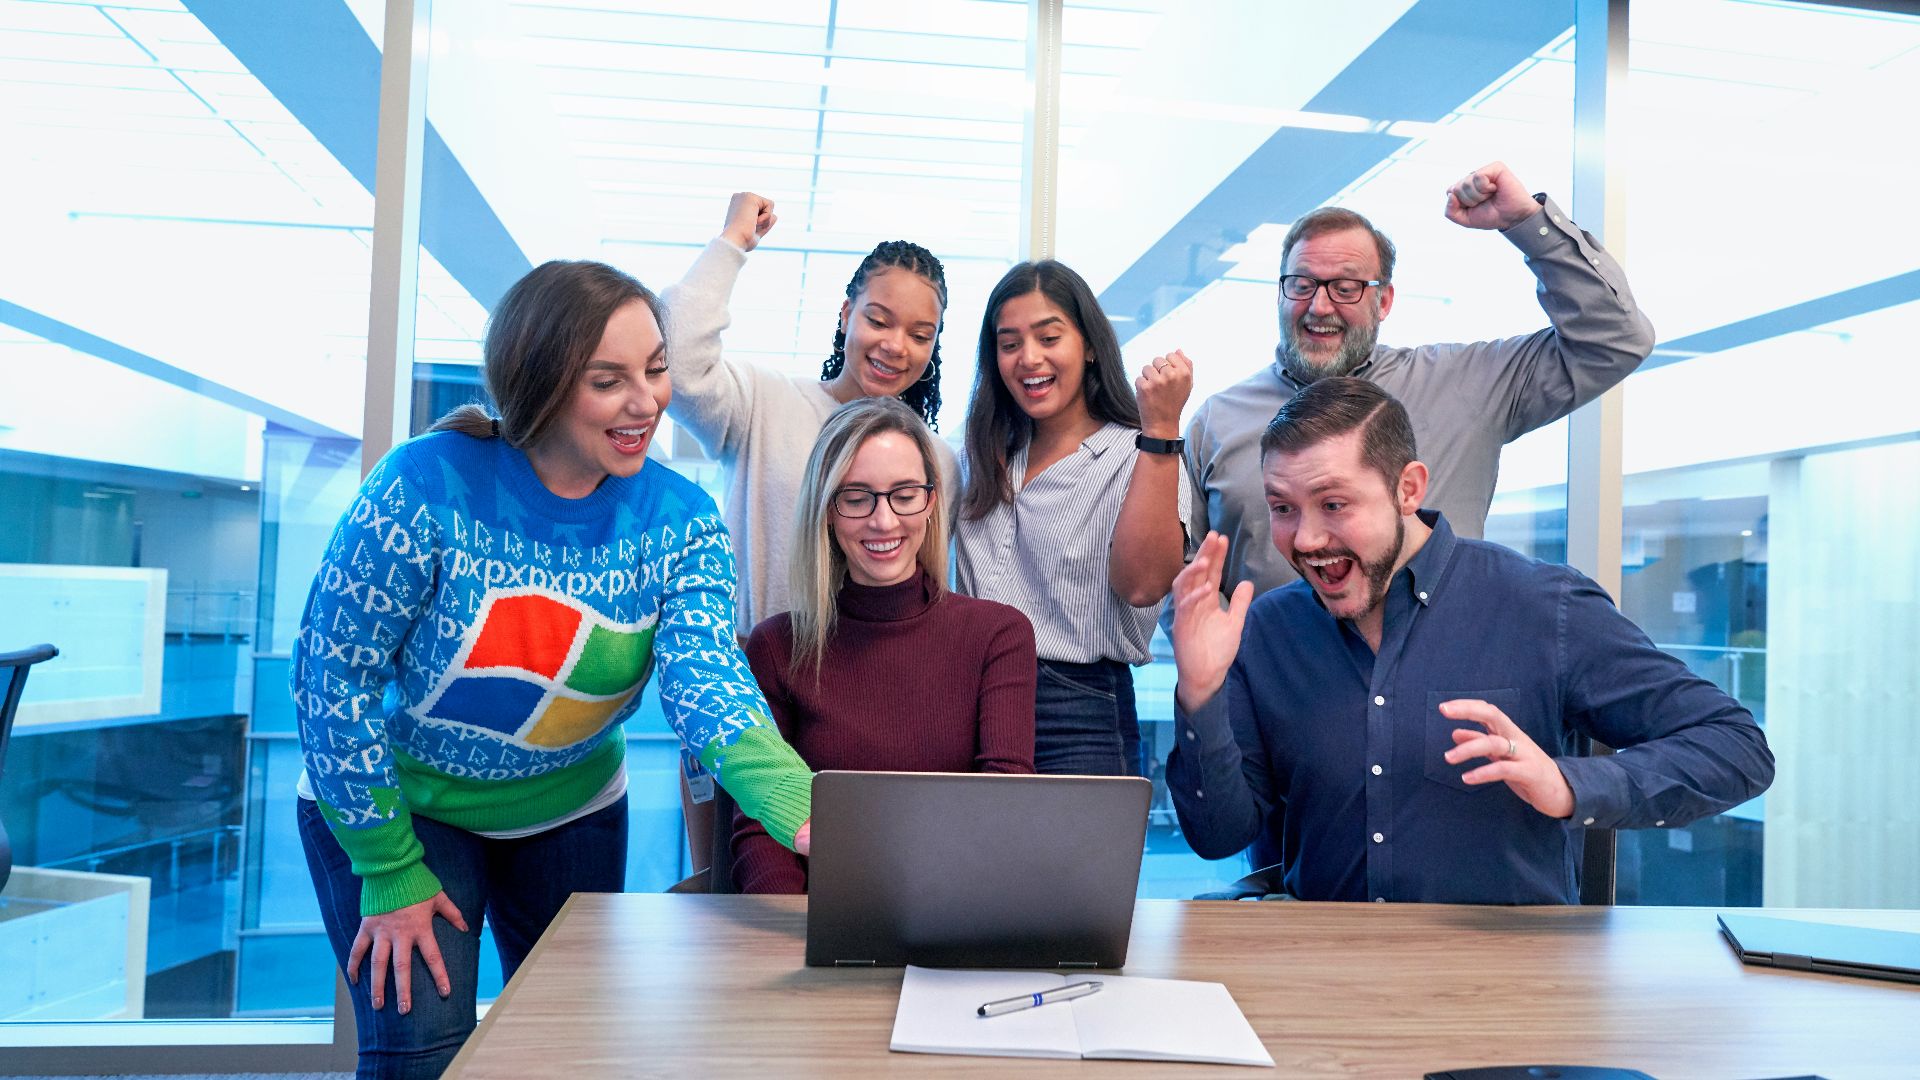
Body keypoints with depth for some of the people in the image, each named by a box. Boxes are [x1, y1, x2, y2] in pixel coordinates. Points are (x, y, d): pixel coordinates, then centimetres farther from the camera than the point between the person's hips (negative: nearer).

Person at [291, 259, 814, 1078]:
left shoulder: (680, 521, -15)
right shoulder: (427, 486, -25)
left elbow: (709, 689, -29)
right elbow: (332, 675, -19)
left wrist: (809, 816, -48)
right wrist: (391, 873, -16)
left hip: (570, 814, 4)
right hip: (398, 805, -3)